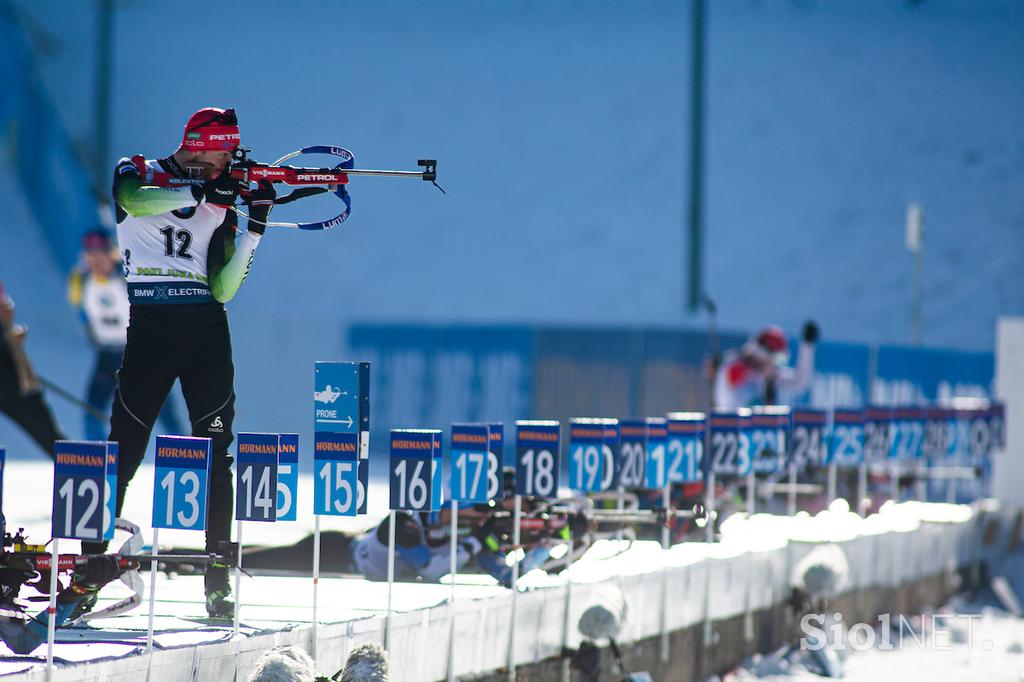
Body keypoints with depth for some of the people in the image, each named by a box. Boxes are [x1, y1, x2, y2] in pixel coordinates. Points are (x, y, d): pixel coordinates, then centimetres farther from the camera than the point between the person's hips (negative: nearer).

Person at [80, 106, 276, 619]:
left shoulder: (219, 203, 15)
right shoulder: (137, 173, 7)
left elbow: (222, 289, 7)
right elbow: (133, 197, -19)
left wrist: (256, 226, -1)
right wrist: (202, 192, -22)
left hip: (205, 325, 3)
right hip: (148, 321, -3)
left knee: (216, 452, -2)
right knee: (124, 448, -7)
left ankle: (217, 579, 0)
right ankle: (90, 563, -2)